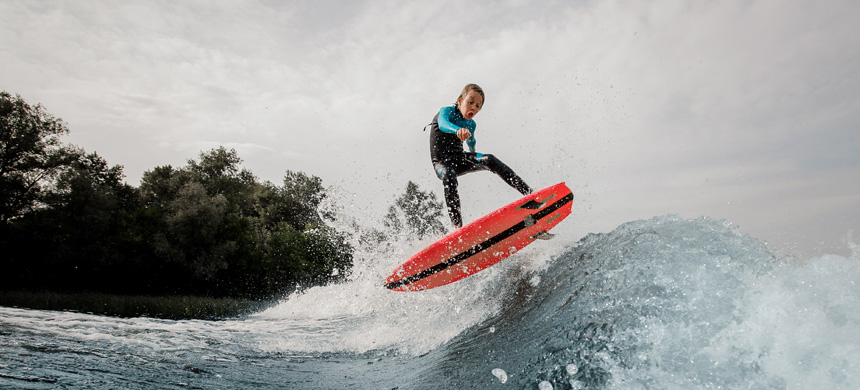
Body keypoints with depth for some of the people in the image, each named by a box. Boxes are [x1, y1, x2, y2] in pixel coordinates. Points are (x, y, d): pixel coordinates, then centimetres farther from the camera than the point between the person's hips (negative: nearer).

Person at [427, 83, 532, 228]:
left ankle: (529, 192, -35)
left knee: (489, 160, -25)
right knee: (448, 176, -40)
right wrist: (458, 130, -57)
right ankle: (457, 226, -46)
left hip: (459, 158, 4)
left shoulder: (471, 124, 7)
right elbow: (443, 124, -36)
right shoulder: (446, 111, -11)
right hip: (441, 161, -4)